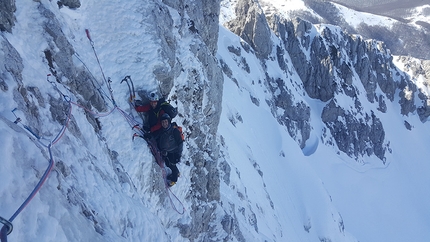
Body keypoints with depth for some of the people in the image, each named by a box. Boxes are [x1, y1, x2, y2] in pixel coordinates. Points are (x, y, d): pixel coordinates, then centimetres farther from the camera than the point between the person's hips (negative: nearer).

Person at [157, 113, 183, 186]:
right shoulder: (161, 131, -7)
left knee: (172, 165, 12)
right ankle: (176, 173, 53)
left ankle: (174, 179, 39)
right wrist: (160, 149, -5)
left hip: (173, 153, -6)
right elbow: (158, 140, 7)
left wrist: (179, 154, -17)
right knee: (168, 164, 24)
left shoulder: (174, 130, -24)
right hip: (165, 152, 6)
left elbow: (180, 143, -19)